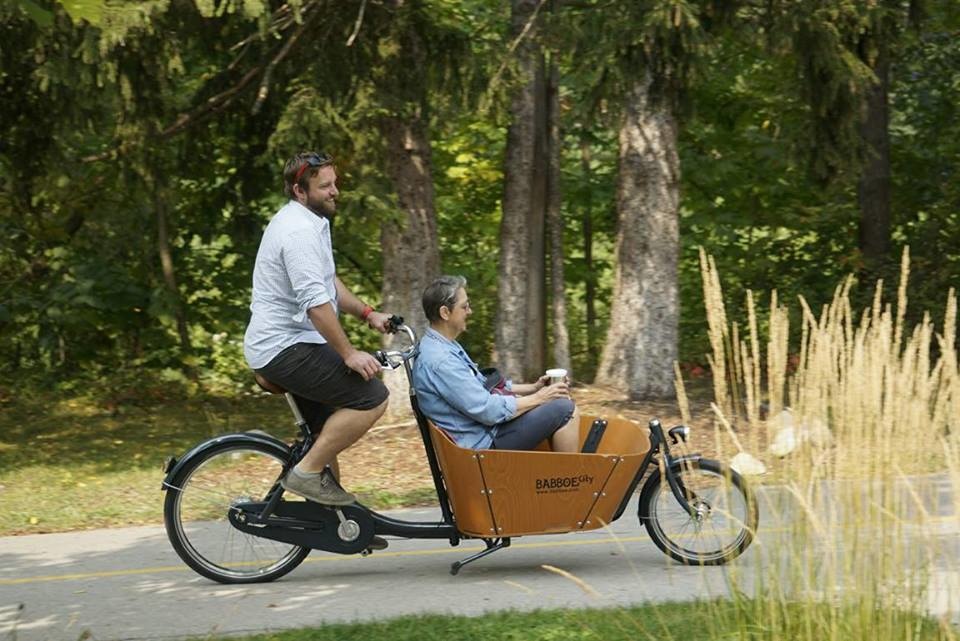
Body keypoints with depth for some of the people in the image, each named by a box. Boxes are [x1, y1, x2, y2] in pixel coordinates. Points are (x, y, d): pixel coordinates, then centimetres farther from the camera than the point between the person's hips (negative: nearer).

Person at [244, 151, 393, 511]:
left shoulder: (311, 222, 16)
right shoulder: (299, 230, -20)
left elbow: (327, 283, 26)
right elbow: (315, 302, -26)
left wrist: (367, 313, 15)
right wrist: (349, 354, -24)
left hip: (286, 345, 11)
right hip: (286, 349, -11)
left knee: (327, 432, 18)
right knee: (371, 397, -17)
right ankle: (307, 472, -12)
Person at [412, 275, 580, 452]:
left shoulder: (446, 346, 10)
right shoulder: (440, 361, -24)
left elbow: (485, 386, 20)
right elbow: (488, 410, -23)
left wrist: (533, 388, 11)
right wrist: (538, 398, -12)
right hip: (483, 444, -11)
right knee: (563, 409, -12)